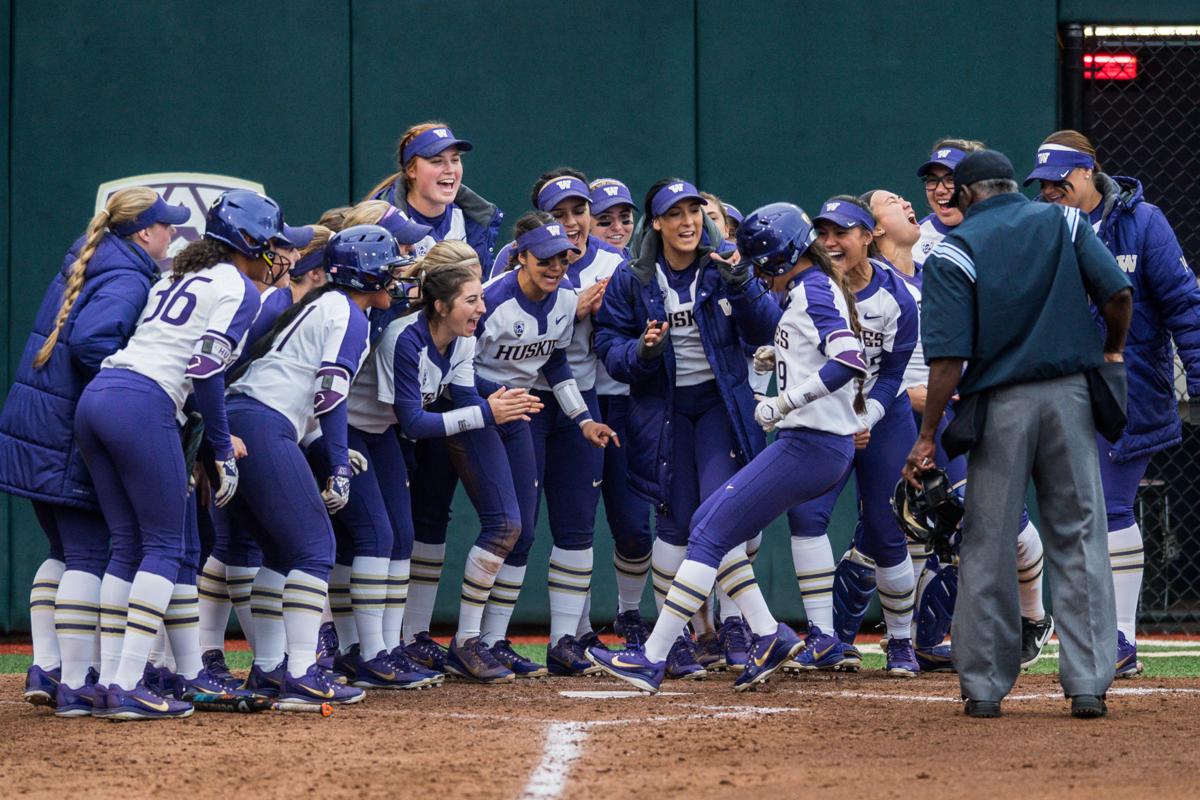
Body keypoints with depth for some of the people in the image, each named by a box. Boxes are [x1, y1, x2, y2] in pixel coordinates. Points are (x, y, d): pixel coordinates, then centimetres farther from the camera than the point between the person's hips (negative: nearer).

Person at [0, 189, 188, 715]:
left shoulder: (82, 265, 16)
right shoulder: (129, 280, -12)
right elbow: (91, 341, -27)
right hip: (71, 434, -9)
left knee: (66, 550, 17)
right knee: (92, 555, -5)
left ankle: (45, 668, 11)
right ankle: (76, 684, -8)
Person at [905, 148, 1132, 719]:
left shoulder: (953, 252, -3)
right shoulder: (1064, 223, 6)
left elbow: (948, 356, -10)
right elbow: (1118, 293, -4)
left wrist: (927, 436, -8)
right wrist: (1110, 353, 15)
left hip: (1000, 406, -2)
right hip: (1070, 396, 2)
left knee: (988, 548, 6)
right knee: (1079, 538, 5)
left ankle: (984, 686, 8)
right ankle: (1088, 682, 0)